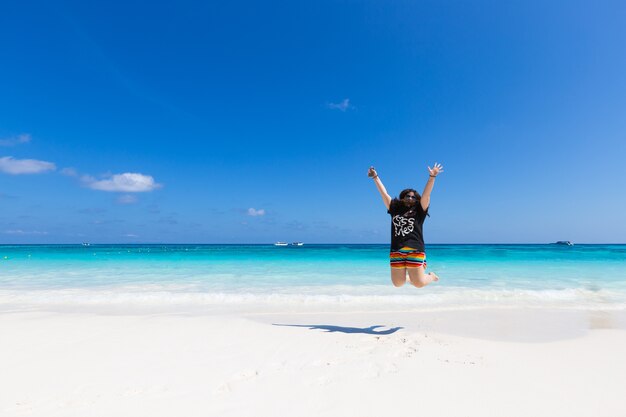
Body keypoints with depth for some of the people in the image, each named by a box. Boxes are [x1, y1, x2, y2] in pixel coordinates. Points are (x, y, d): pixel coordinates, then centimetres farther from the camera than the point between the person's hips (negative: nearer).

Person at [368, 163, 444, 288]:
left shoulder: (419, 211, 9)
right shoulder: (395, 209, 15)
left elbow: (426, 195, -1)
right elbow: (384, 193, 16)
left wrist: (432, 177, -11)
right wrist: (375, 177, 16)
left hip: (415, 249, -3)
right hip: (396, 251, 3)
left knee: (419, 283, -5)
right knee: (398, 283, 2)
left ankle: (431, 276, 29)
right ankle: (409, 276, 36)